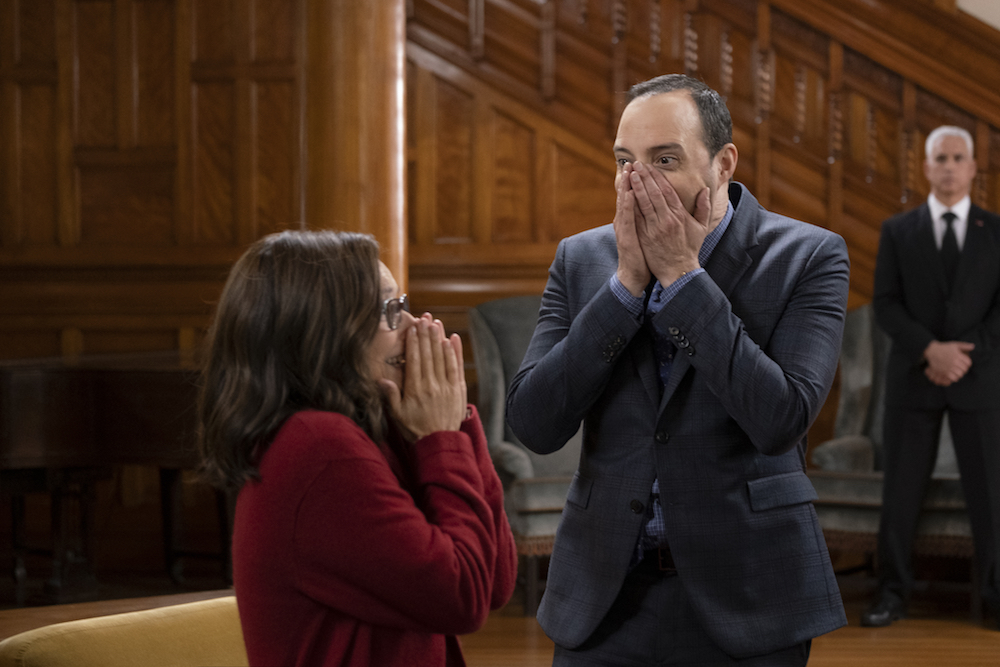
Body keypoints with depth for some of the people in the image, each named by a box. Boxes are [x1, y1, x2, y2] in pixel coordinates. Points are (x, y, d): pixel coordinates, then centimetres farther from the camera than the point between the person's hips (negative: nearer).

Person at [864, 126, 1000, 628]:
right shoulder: (897, 232, 5)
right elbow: (885, 306, -4)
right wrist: (931, 351, -18)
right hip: (912, 379, 0)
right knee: (901, 491, -1)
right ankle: (892, 595, 7)